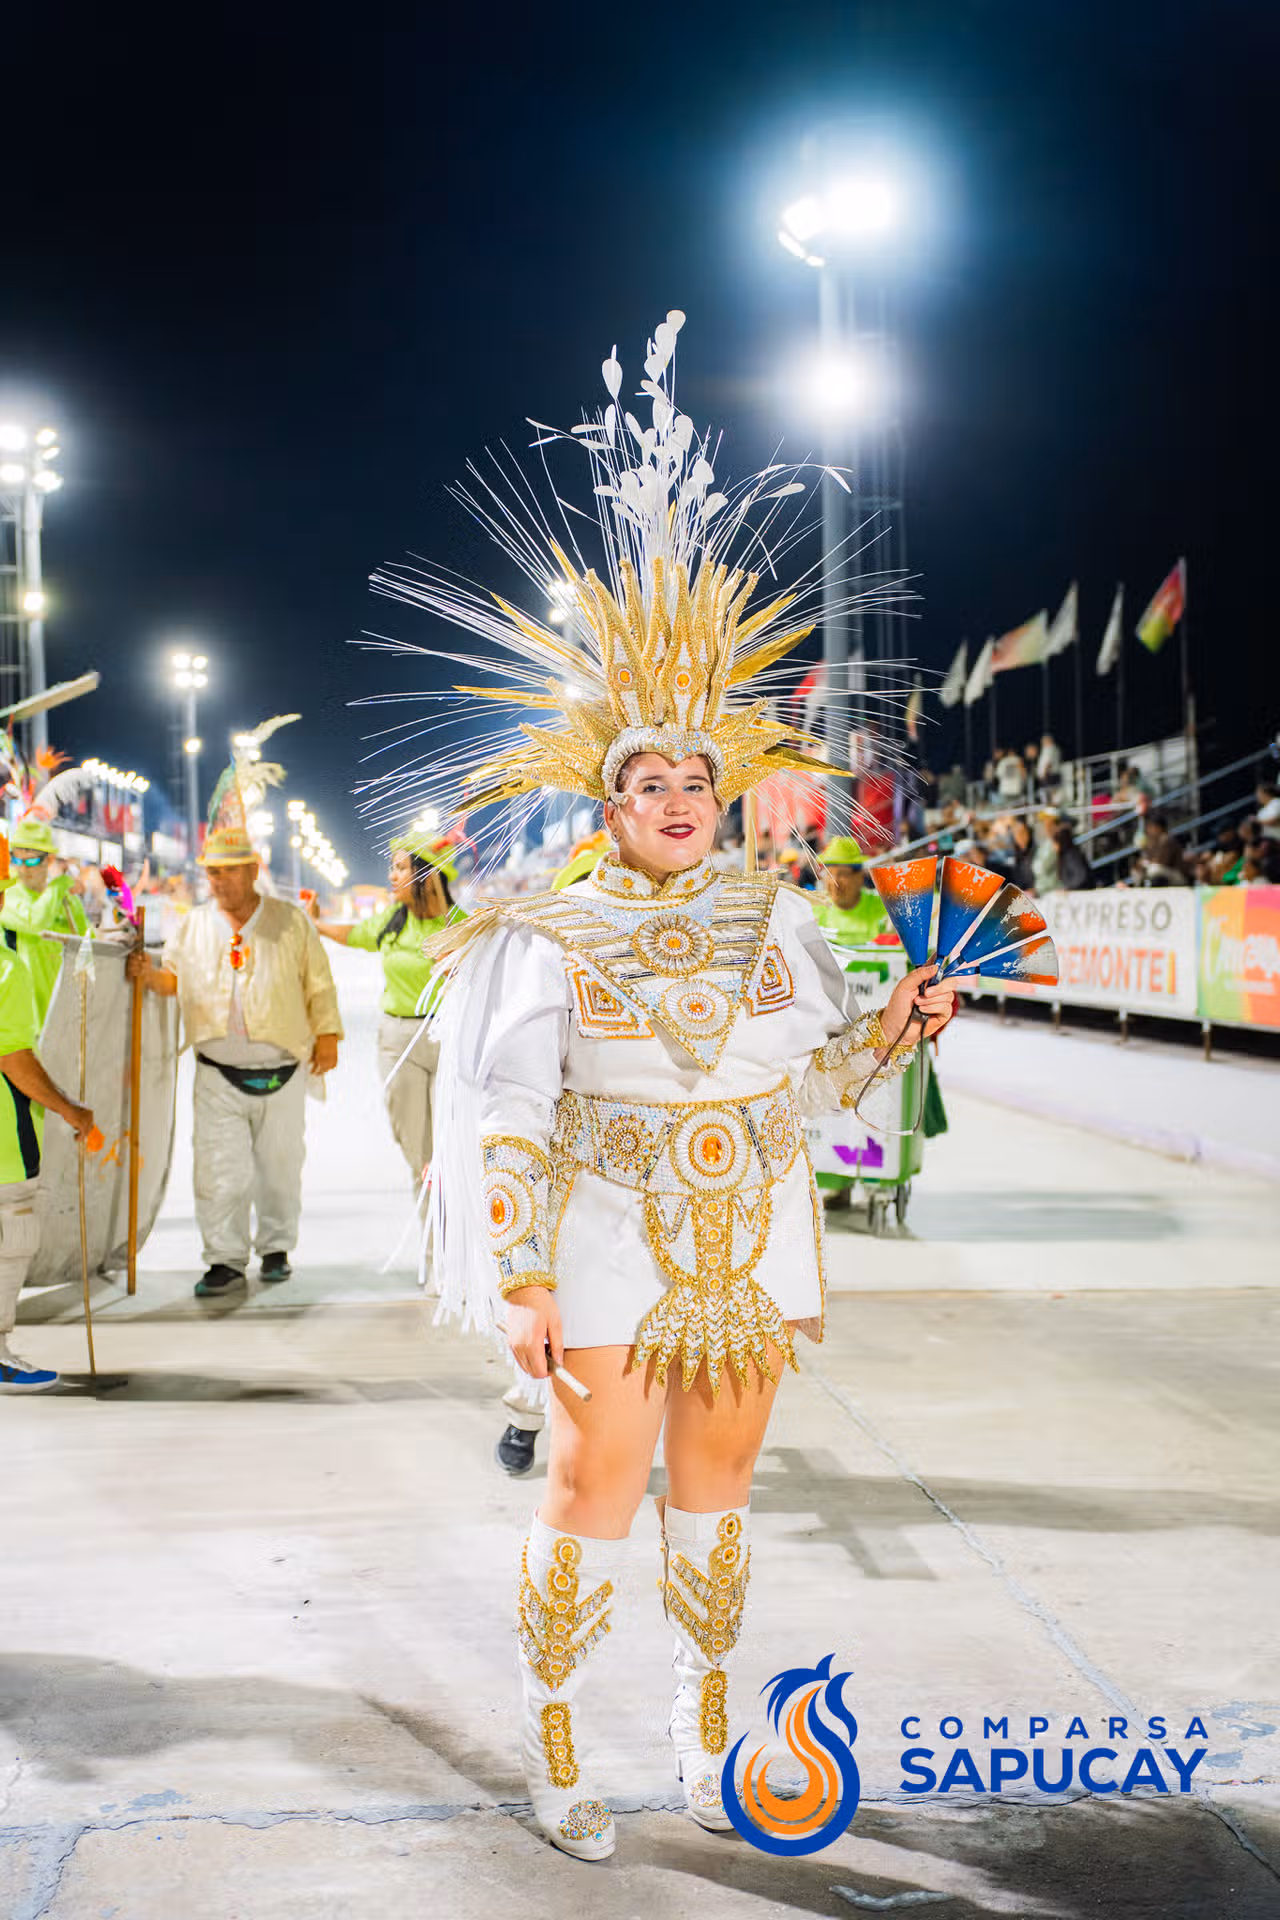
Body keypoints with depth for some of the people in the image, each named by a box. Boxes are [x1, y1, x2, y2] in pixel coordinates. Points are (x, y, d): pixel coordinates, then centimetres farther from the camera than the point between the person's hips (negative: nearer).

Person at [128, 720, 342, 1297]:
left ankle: (276, 1248, 25)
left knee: (280, 1166, 9)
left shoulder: (290, 922, 3)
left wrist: (327, 1036, 1)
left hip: (282, 1071, -1)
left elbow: (319, 982, 7)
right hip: (218, 1073, 1)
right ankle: (225, 1260, 5)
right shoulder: (194, 926, 8)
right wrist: (149, 973, -9)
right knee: (220, 1169, -4)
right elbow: (177, 977, 12)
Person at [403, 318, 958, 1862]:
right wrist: (521, 1277, -15)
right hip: (614, 1245, -3)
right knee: (597, 1489, 2)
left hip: (752, 1241, 4)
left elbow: (815, 1076, 9)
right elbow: (509, 1116, -9)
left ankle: (705, 1718, 31)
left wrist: (896, 1026, -9)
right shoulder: (552, 939, -6)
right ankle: (553, 1738, 20)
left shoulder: (770, 919, 5)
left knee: (716, 1488, 13)